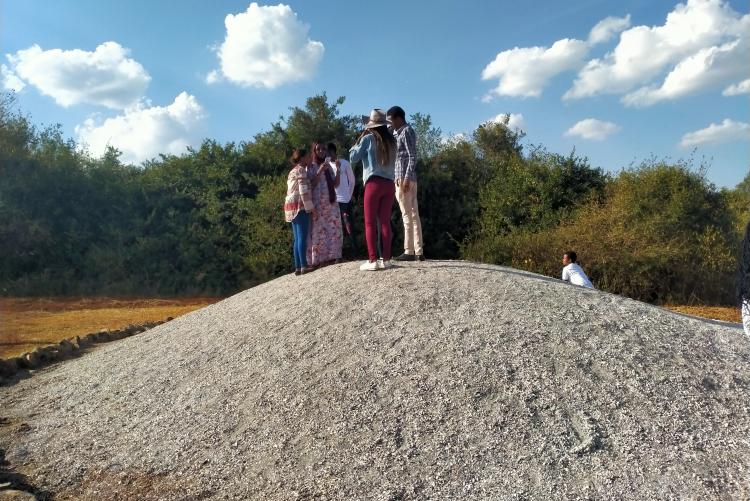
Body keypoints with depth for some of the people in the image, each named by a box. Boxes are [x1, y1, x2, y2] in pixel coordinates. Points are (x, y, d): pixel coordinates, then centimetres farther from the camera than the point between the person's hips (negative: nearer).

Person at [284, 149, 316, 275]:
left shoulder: (292, 171, 25)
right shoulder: (301, 169, -5)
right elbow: (304, 191, -14)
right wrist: (311, 208, -13)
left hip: (291, 207, 9)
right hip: (300, 206, -9)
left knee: (298, 239, 7)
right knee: (302, 237, -11)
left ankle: (298, 267, 5)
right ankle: (304, 266, -13)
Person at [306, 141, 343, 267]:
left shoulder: (328, 166, 20)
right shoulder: (310, 167, 5)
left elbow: (336, 184, 15)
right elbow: (310, 185, -7)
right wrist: (320, 171, -15)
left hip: (331, 202, 5)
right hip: (317, 203, -5)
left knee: (333, 230, -2)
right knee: (319, 231, -10)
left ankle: (331, 257, 1)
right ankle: (320, 259, -11)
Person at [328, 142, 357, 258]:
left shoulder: (344, 163, 1)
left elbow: (352, 181, 5)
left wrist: (349, 196, 1)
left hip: (344, 200, -3)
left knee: (349, 227, -5)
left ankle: (354, 252, -1)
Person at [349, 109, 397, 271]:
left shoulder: (368, 138, -3)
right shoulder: (391, 140, 12)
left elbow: (353, 158, 3)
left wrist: (360, 139, 12)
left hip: (374, 183, -5)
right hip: (389, 184, 5)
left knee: (370, 223, -1)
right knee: (385, 222, 6)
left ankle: (372, 260, -6)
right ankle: (386, 259, 5)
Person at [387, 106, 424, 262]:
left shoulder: (406, 132, -7)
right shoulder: (399, 133, 21)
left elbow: (413, 157, -16)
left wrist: (406, 179, -22)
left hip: (404, 178, -10)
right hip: (404, 178, 10)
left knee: (407, 216, -8)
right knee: (414, 215, 6)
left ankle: (409, 252, -5)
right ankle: (418, 252, 8)